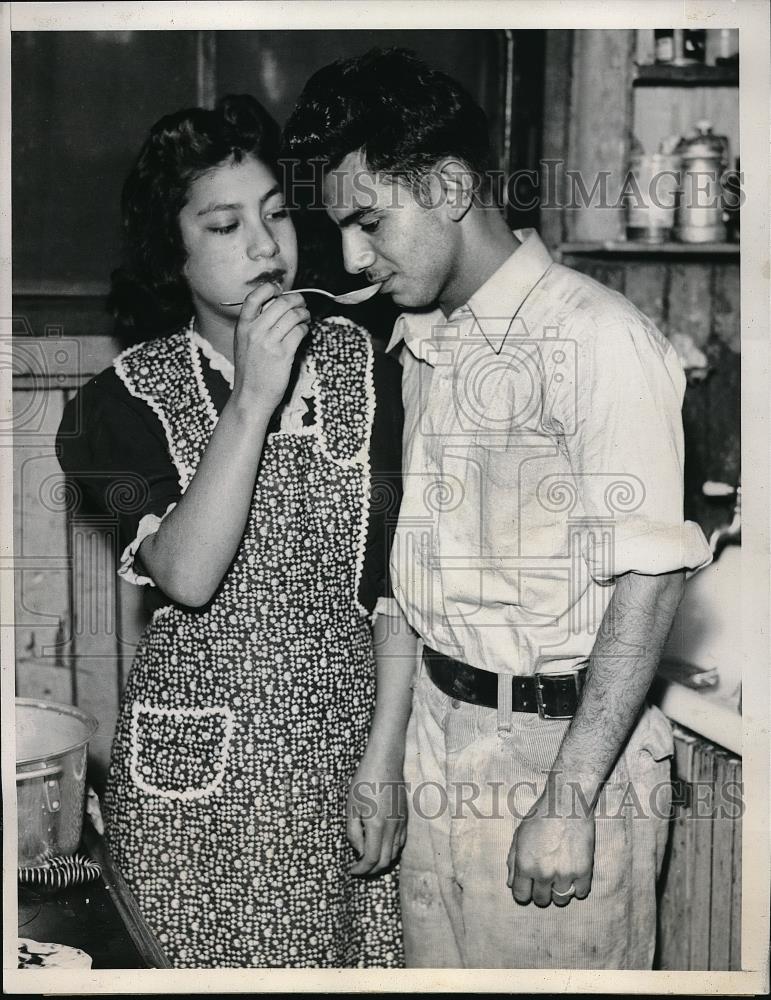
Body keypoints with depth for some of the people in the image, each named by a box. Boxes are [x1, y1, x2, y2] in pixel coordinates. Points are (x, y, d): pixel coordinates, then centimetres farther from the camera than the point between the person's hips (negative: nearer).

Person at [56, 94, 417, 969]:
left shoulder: (361, 368, 0)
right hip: (198, 772, -1)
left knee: (351, 960, 10)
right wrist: (252, 400, -23)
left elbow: (394, 582, -1)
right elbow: (187, 576, -19)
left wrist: (382, 759, -5)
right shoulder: (132, 397, -4)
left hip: (342, 751, 2)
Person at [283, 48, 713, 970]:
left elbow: (648, 580, -19)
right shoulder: (417, 342, 9)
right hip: (440, 736, 7)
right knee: (437, 964, 16)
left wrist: (568, 800, -20)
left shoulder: (597, 338, -16)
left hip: (566, 746, -7)